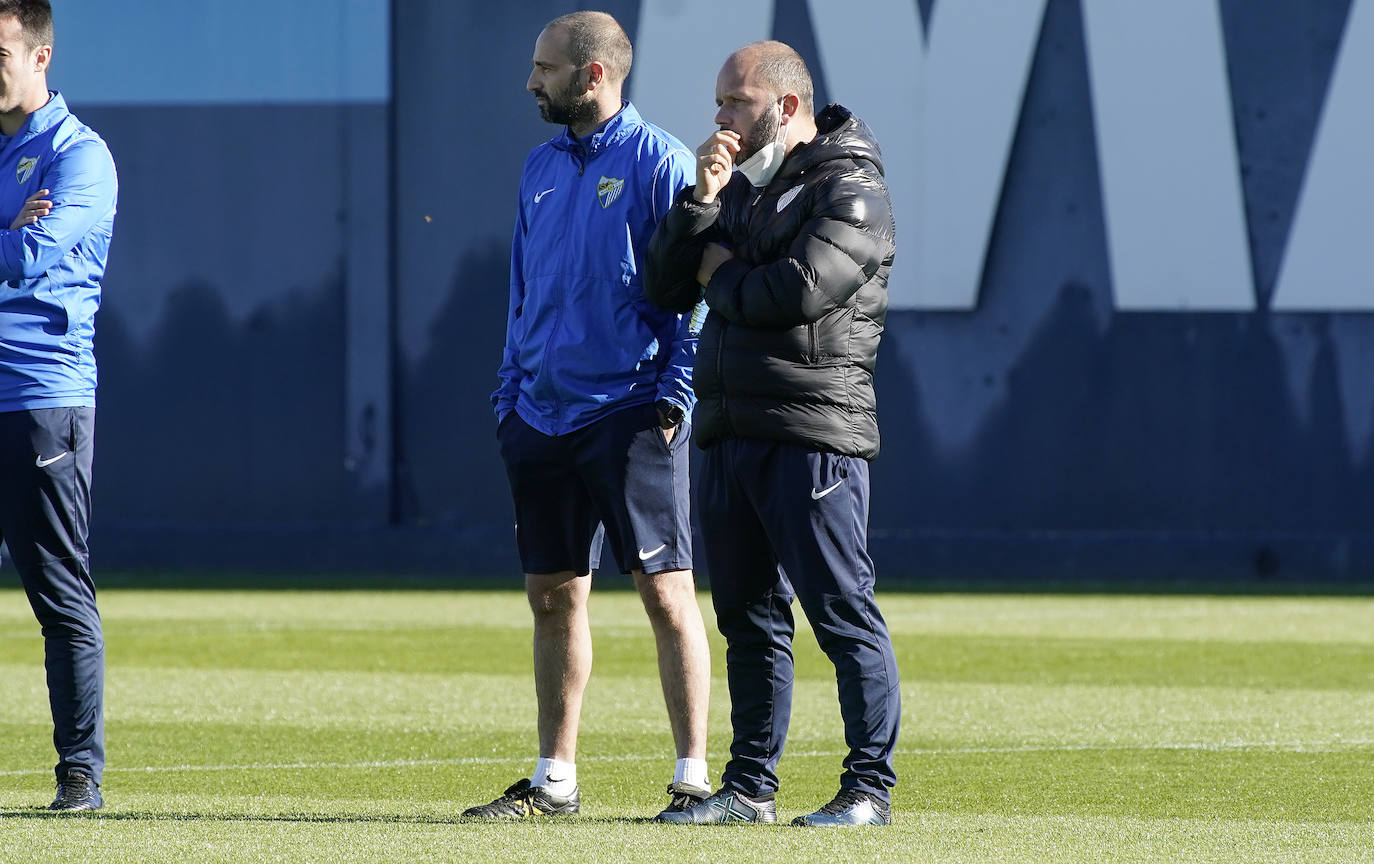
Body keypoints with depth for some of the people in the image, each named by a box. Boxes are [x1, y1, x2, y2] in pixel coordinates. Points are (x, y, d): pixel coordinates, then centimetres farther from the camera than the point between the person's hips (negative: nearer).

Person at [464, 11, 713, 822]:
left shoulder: (657, 161, -6)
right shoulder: (542, 167, 15)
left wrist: (674, 394, -15)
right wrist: (510, 393, 13)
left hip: (631, 413, -7)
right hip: (546, 414, 7)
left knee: (666, 589, -6)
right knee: (553, 595, 9)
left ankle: (694, 776, -2)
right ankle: (555, 780, 16)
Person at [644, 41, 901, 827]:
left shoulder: (850, 188, -7)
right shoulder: (741, 186, 19)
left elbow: (799, 290, -20)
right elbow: (666, 287, 12)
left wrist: (722, 275, -1)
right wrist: (702, 199, -1)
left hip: (813, 437, -8)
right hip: (730, 437, 8)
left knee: (843, 615, -6)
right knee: (748, 616, 11)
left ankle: (871, 788, -3)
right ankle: (751, 788, 16)